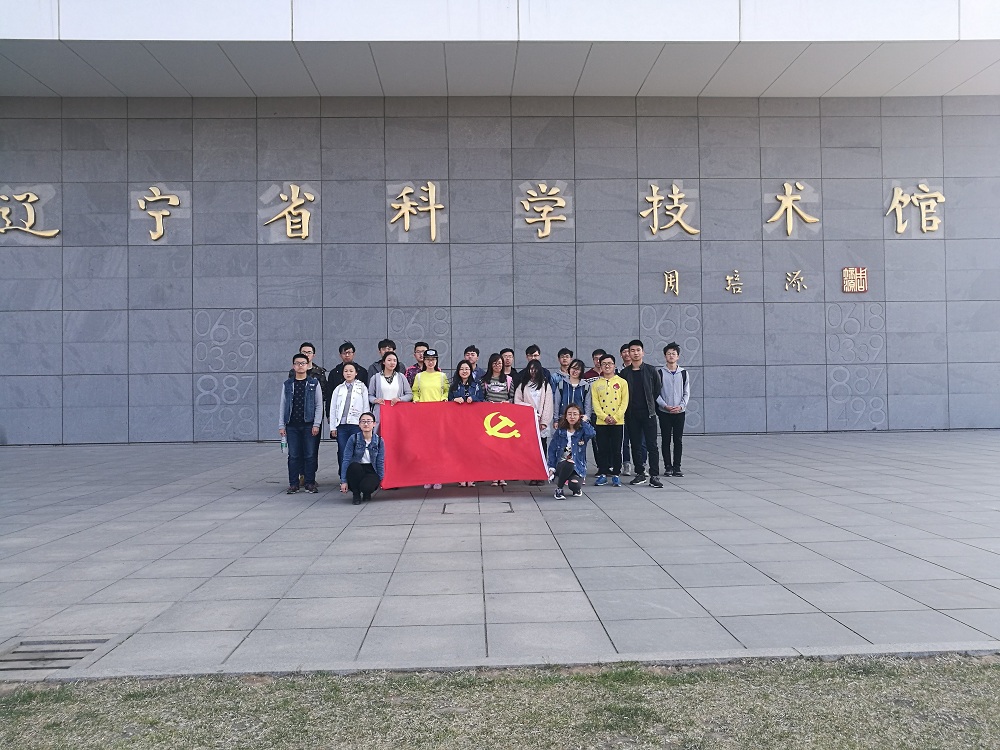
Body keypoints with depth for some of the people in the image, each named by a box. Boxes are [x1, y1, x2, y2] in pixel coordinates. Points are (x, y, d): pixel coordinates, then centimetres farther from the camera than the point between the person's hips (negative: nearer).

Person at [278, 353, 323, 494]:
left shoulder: (314, 383, 4)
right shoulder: (287, 384, 9)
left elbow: (319, 405, 1)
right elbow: (282, 405, 10)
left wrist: (316, 424, -7)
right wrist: (281, 425, 3)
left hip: (309, 425, -1)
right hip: (292, 425, 2)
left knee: (309, 455, 1)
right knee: (293, 455, 3)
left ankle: (310, 483, 9)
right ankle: (293, 484, 10)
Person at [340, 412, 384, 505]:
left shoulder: (379, 441, -2)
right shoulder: (353, 438, -7)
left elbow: (380, 462, 2)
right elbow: (346, 460, -8)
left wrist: (381, 479, -3)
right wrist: (343, 481, -12)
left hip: (371, 471, 0)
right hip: (355, 470, 0)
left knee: (367, 486, -33)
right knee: (354, 465, -36)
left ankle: (367, 492, 10)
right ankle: (356, 494, -10)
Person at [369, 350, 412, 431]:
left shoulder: (401, 377, 11)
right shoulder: (376, 377, 8)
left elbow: (409, 394, 10)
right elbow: (369, 395, 10)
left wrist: (399, 399, -7)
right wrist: (376, 400, -10)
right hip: (380, 414, -1)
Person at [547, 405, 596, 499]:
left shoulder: (582, 432, -1)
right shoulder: (560, 431, 3)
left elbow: (591, 434, -25)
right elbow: (552, 450, 4)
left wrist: (584, 422, -8)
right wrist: (551, 467, -6)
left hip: (578, 466, 0)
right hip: (561, 465, 0)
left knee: (574, 485, -28)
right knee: (569, 464, -35)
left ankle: (577, 489, 14)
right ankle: (558, 489, -12)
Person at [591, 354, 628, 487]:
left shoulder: (622, 382, 4)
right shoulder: (596, 384, 8)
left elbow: (624, 402, -1)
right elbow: (595, 403, 1)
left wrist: (615, 417, -12)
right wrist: (605, 417, -12)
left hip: (618, 422, -1)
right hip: (601, 422, 1)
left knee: (616, 450, 2)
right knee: (602, 450, 4)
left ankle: (616, 475, 10)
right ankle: (602, 474, 11)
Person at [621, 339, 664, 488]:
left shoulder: (651, 370, 3)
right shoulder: (624, 373, 6)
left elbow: (657, 390, 10)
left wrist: (650, 404, 10)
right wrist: (626, 410, 7)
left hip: (648, 413, -2)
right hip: (632, 415, 2)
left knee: (651, 445, -5)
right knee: (636, 445, 7)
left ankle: (654, 476, -6)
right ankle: (640, 474, 15)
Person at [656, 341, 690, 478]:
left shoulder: (683, 373, 6)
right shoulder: (660, 373, 1)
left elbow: (687, 393, 6)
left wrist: (681, 406, -9)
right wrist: (665, 406, -12)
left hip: (679, 412, 1)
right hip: (664, 412, -1)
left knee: (678, 441, 2)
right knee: (666, 440, 2)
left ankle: (677, 467, 8)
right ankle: (668, 467, 9)